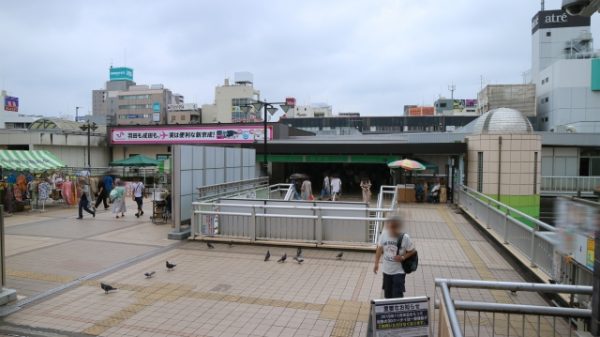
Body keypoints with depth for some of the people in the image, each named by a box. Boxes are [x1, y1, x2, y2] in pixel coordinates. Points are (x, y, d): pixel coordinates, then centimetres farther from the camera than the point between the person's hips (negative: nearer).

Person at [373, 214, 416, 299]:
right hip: (386, 270, 4)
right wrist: (376, 263, 3)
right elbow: (379, 249, 3)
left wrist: (403, 257, -22)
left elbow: (413, 251, -7)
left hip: (399, 271, -4)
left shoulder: (405, 238, -20)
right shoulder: (384, 235, -11)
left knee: (397, 295, -6)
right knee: (388, 294, 19)